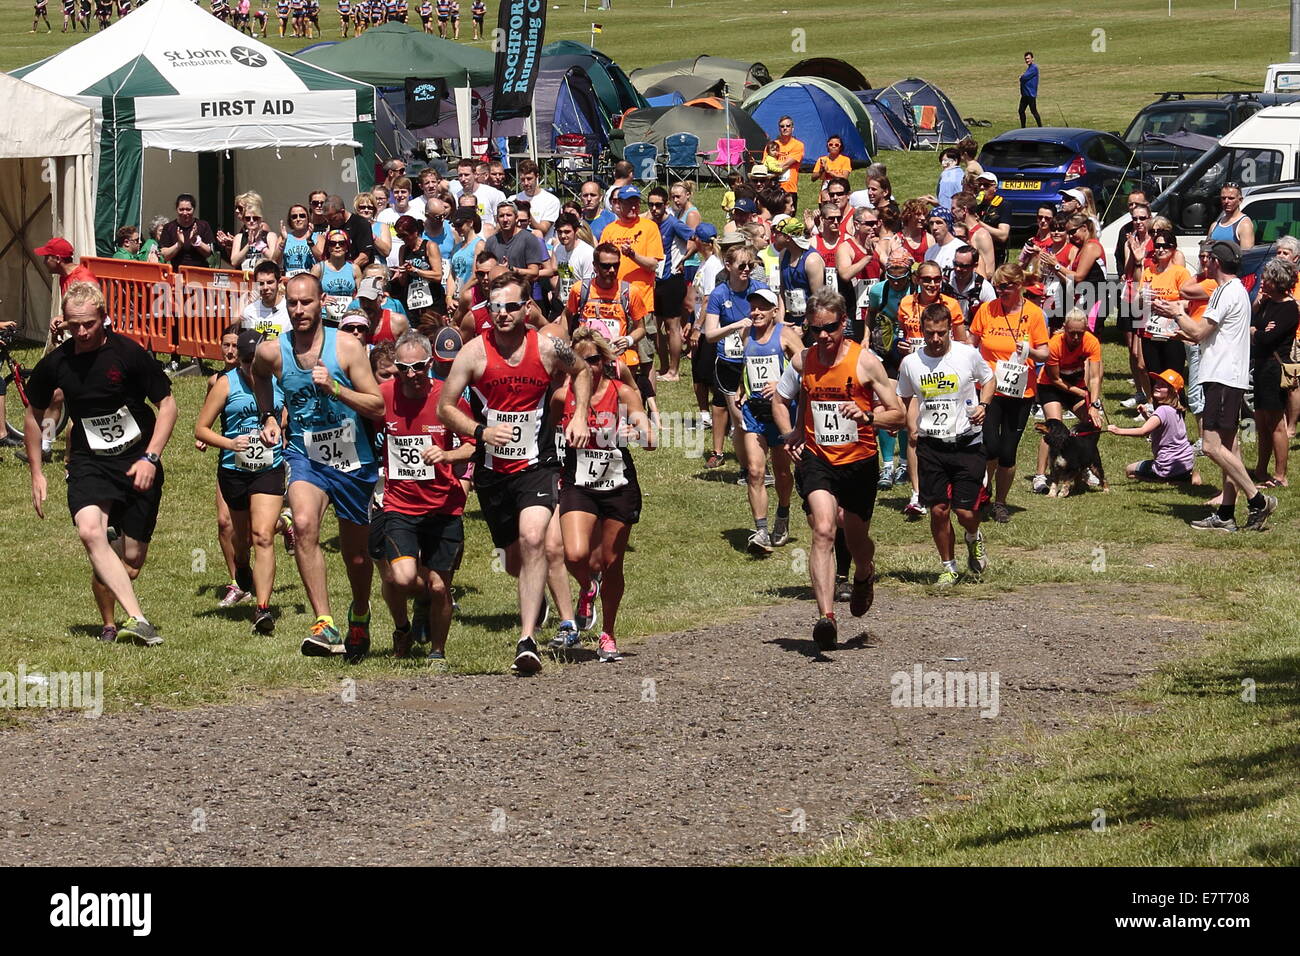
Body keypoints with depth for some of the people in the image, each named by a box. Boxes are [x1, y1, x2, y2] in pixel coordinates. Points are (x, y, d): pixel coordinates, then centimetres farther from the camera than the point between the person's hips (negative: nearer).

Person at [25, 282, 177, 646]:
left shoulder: (129, 353, -11)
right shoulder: (55, 364, -2)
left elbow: (167, 404, -3)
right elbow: (34, 414, 16)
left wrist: (150, 458, -12)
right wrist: (36, 472, 16)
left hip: (138, 463, -1)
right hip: (89, 463, 1)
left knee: (132, 560, -1)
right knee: (90, 531, -29)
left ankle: (112, 622, 28)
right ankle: (137, 620, -33)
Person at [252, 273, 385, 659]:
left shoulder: (347, 347, -13)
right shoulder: (272, 352, -6)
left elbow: (377, 405, -13)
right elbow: (259, 375, 21)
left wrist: (334, 388, -26)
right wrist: (267, 417, 10)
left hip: (352, 459, 0)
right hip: (305, 455, 0)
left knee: (355, 547, 13)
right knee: (303, 524, -28)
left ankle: (360, 613, 45)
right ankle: (324, 626, -31)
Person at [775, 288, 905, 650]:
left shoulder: (865, 361, -7)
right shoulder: (802, 360, 1)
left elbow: (897, 414, -5)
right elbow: (780, 400, 21)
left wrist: (866, 416, -24)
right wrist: (791, 435, 4)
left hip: (858, 461, 0)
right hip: (816, 458, 0)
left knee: (856, 538, 15)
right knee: (823, 531, -21)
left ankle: (864, 576, 53)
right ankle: (826, 616, -29)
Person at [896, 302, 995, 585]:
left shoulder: (968, 354, -5)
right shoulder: (910, 363, 0)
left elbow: (989, 379, 14)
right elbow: (906, 399, 18)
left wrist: (983, 405, -4)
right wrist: (912, 429, 3)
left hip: (967, 443, -2)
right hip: (930, 445, 2)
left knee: (966, 511, -6)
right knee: (939, 511, -1)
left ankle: (973, 539, 30)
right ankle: (949, 567, 19)